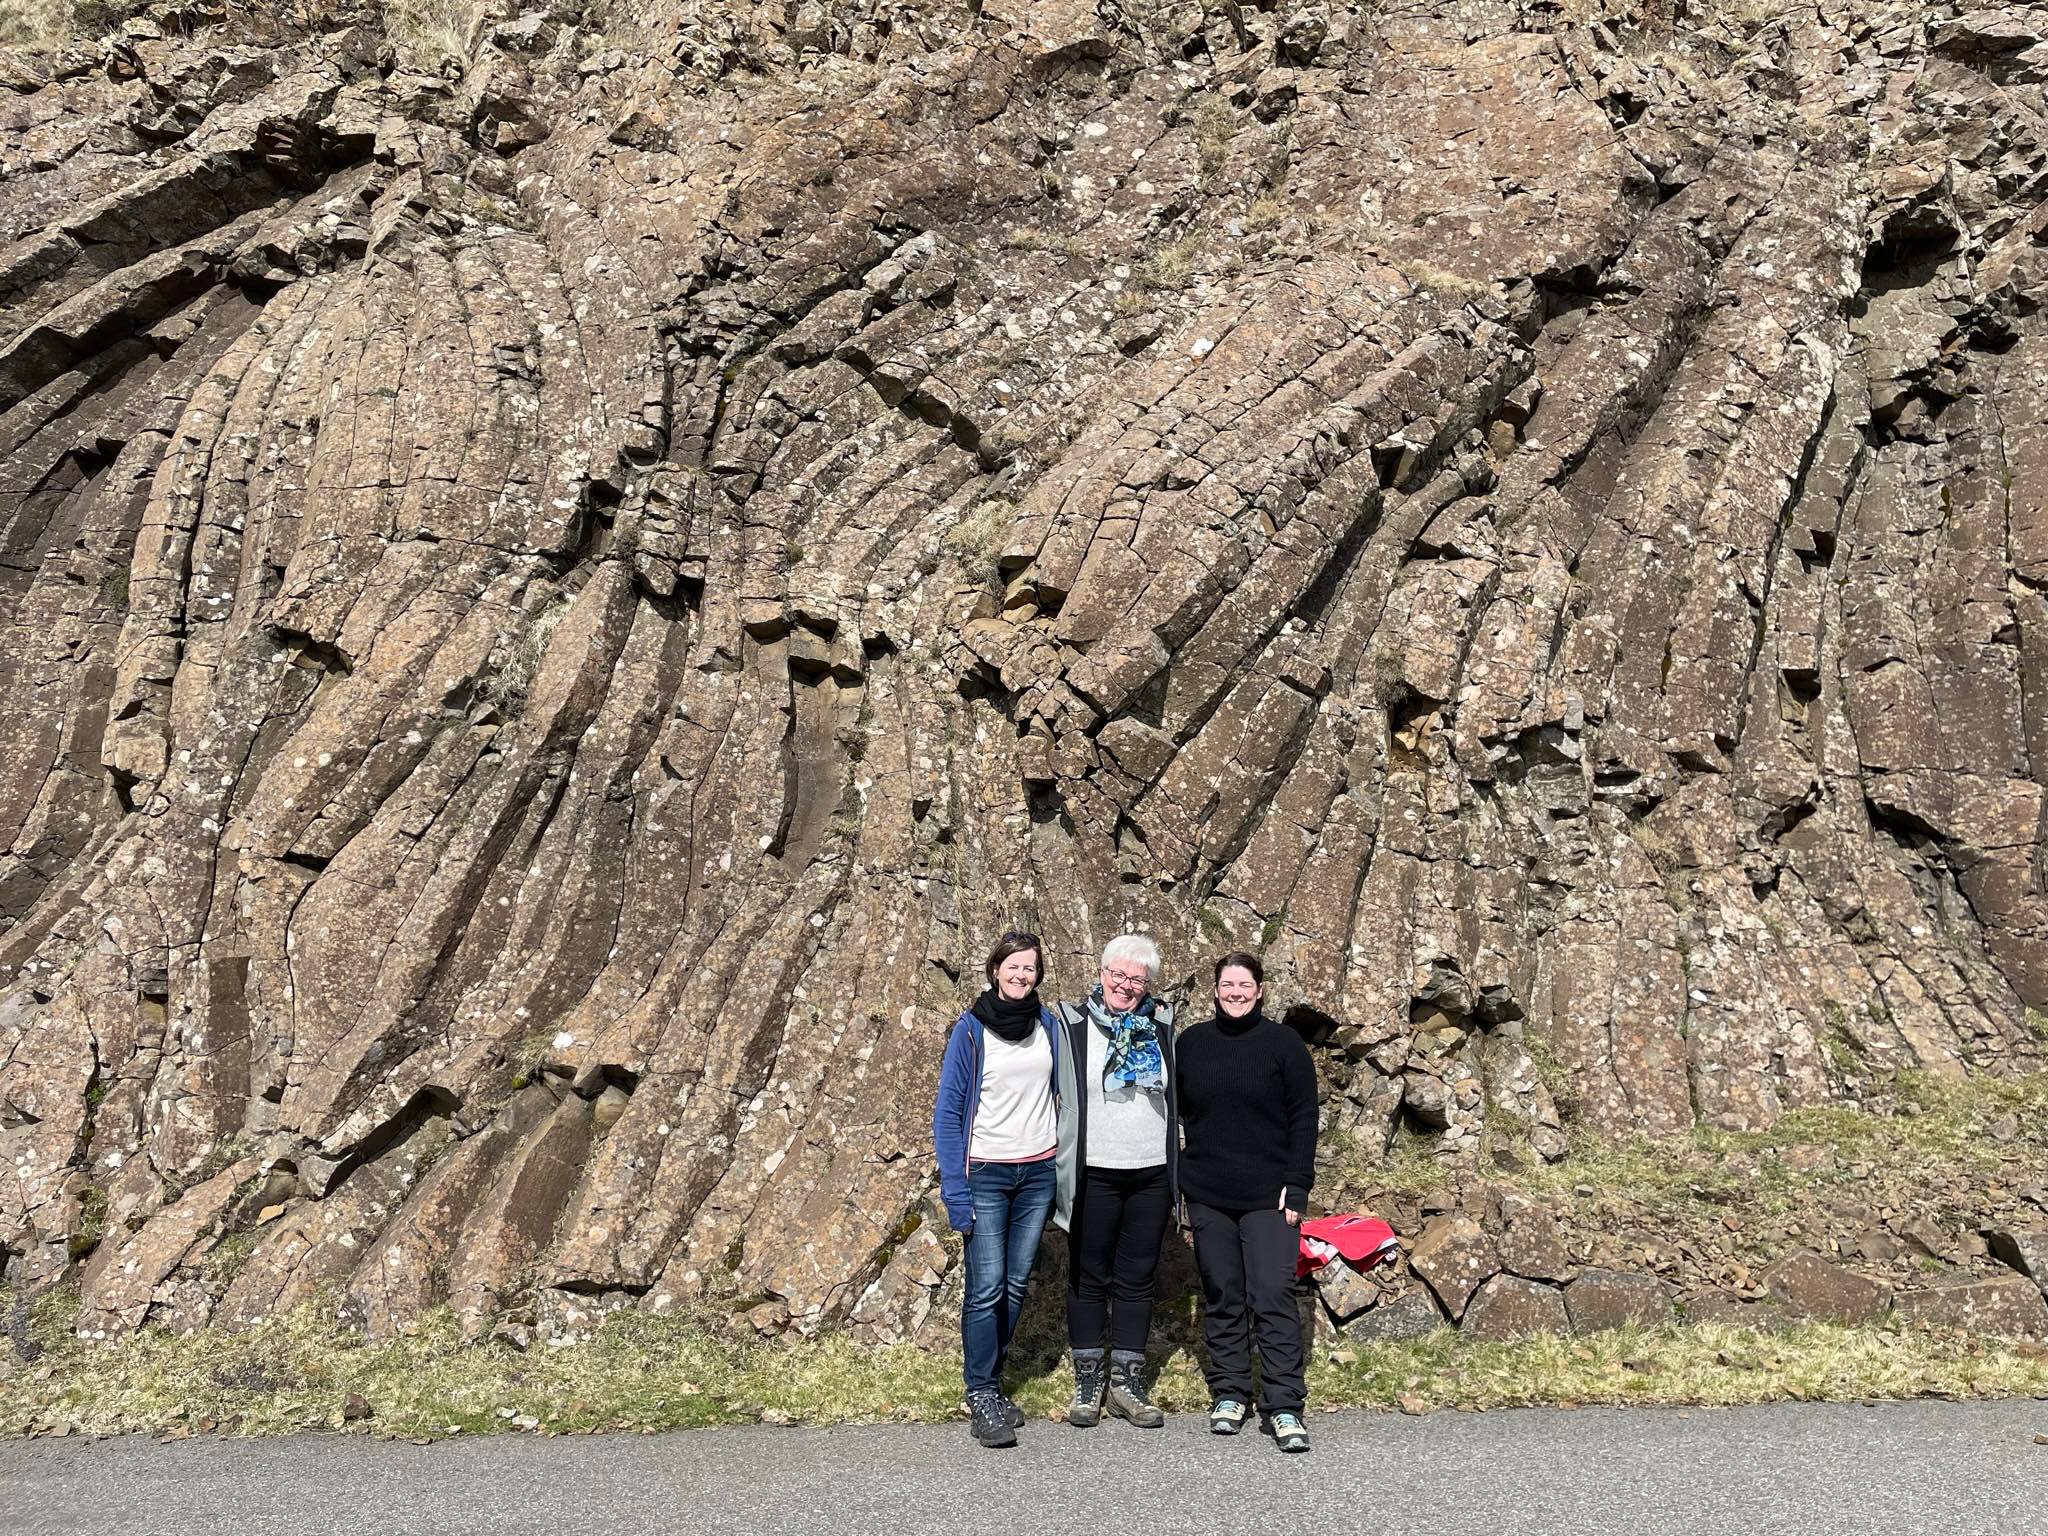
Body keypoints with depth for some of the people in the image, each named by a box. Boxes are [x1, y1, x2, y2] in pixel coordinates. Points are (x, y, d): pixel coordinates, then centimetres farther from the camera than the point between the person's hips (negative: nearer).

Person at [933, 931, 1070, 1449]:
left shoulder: (1049, 1025, 4)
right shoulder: (971, 1030, -6)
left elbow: (1064, 1093, 12)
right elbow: (948, 1112, -5)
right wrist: (955, 1191, -11)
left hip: (1038, 1173, 4)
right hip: (985, 1174, -4)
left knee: (1016, 1285, 7)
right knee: (986, 1287, -9)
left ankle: (992, 1382, 20)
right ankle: (980, 1395, 3)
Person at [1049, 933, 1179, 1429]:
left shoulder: (1160, 1026, 7)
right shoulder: (1070, 1023, -5)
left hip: (1151, 1175, 3)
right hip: (1093, 1176, -3)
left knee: (1136, 1278, 10)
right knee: (1089, 1278, 7)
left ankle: (1127, 1382, 20)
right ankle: (1089, 1382, 19)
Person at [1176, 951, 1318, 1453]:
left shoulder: (1283, 1043, -1)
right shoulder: (1191, 1043, 7)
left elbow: (1303, 1118, -2)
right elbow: (1178, 1111, 14)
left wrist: (1296, 1186, -8)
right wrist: (1177, 1180, 8)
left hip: (1268, 1195, -3)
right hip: (1207, 1194, 3)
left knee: (1273, 1295, -8)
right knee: (1222, 1298, 9)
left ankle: (1285, 1406, -2)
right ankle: (1228, 1394, 20)